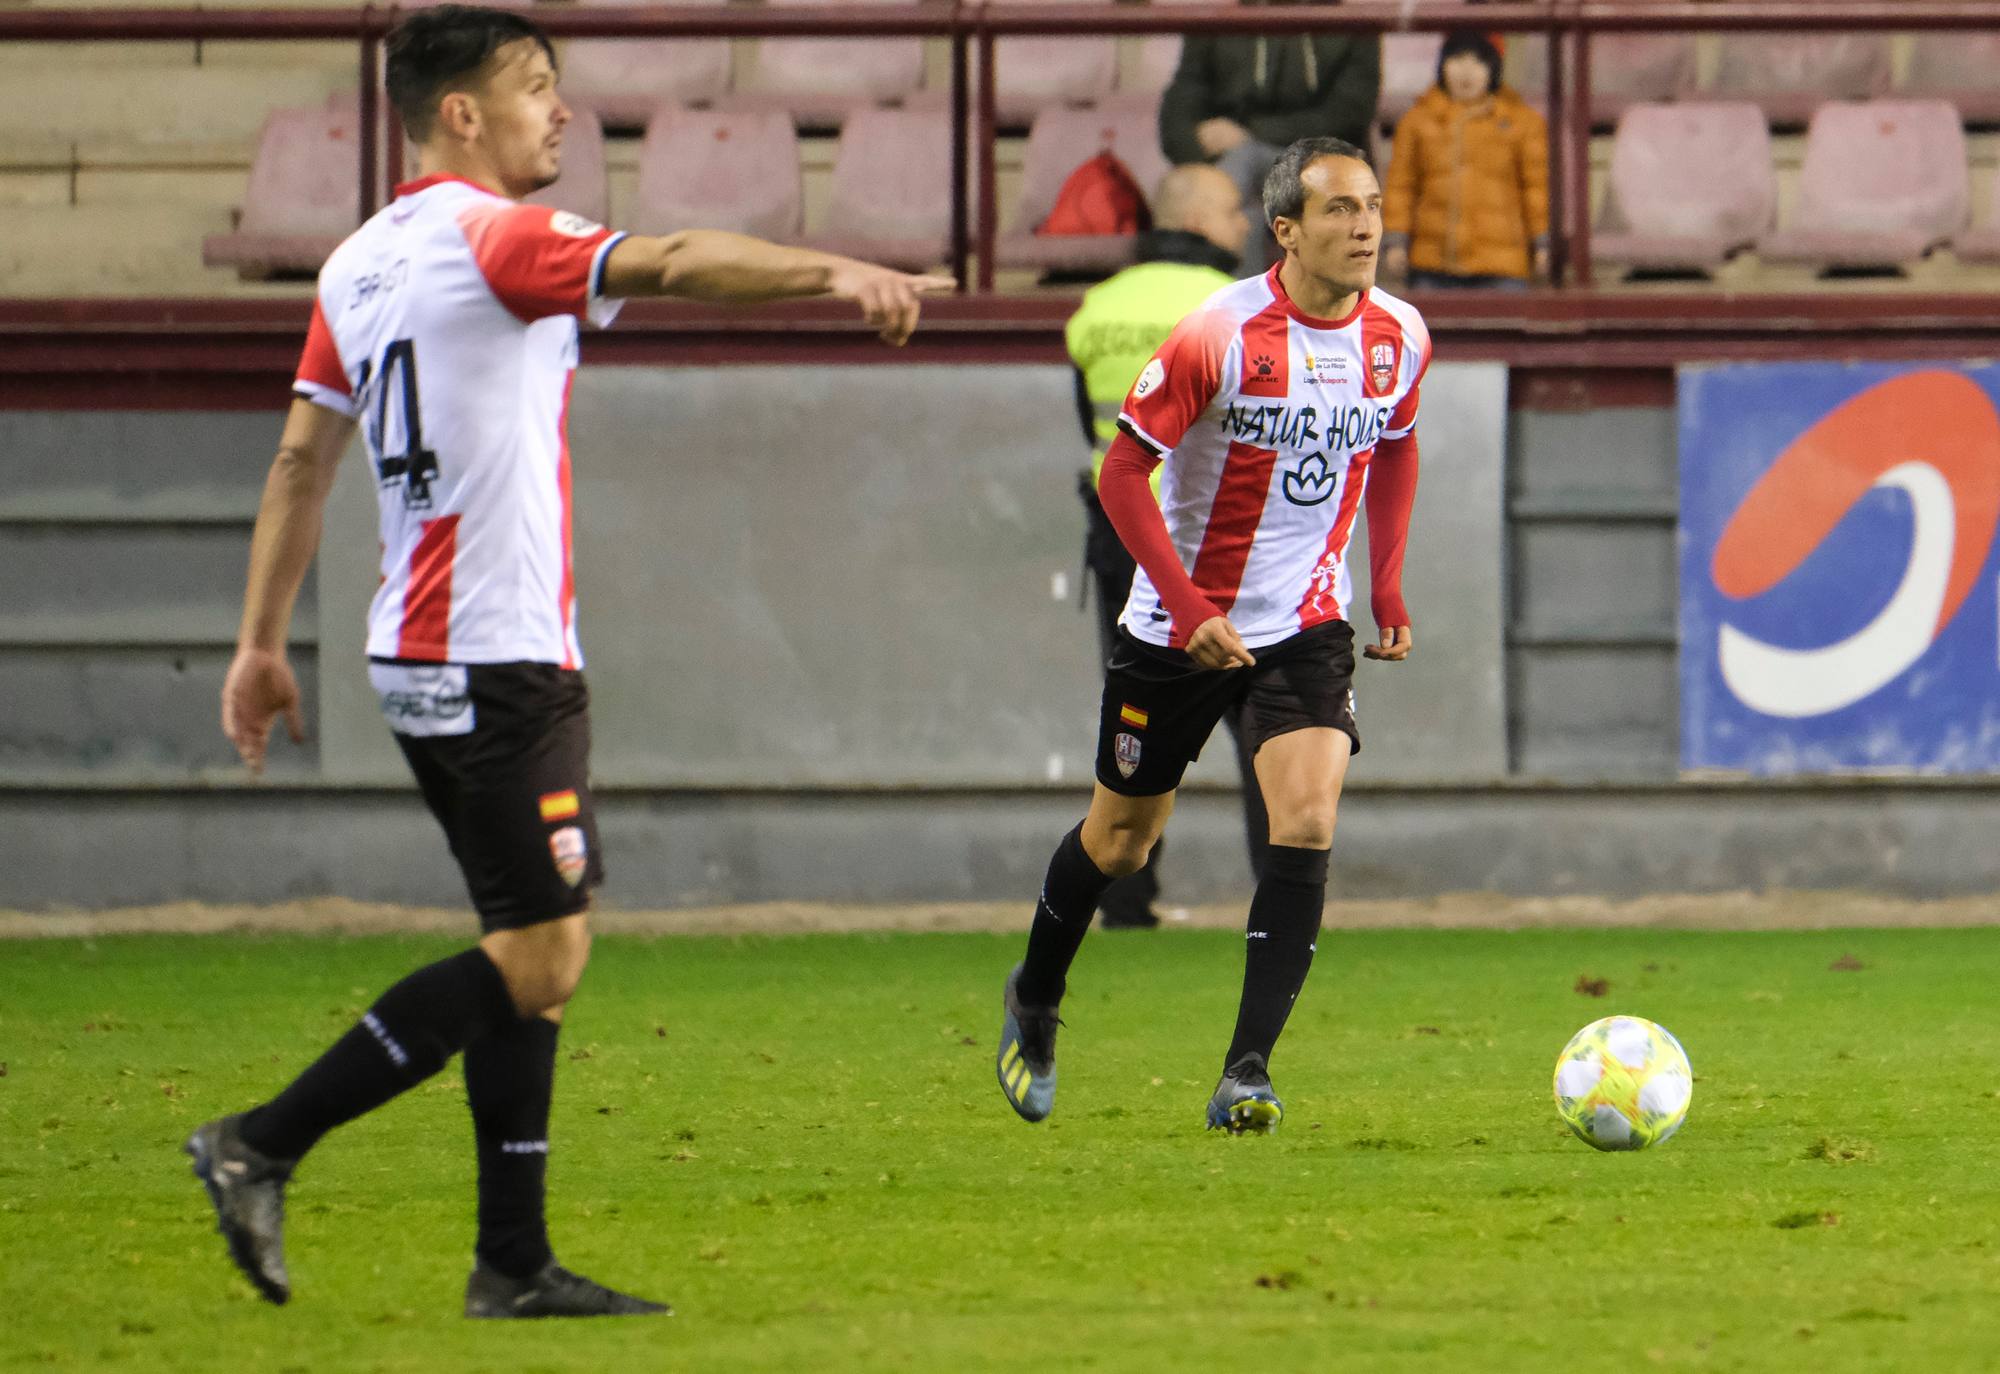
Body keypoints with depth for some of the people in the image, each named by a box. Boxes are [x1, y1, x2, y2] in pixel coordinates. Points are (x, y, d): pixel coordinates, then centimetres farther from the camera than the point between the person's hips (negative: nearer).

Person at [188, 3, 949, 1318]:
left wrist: (263, 643, 19)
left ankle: (515, 1260, 7)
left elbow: (302, 459, 16)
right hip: (502, 661, -10)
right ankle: (264, 1145, -8)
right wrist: (833, 271, -38)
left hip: (422, 655, 10)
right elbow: (667, 263, -27)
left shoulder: (363, 261, 14)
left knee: (532, 951, 10)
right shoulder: (494, 238, -12)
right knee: (539, 954, -7)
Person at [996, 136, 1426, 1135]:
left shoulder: (1398, 338, -4)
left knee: (1306, 827, -18)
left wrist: (1388, 589, 9)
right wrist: (1188, 609, -21)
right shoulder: (1221, 333, -19)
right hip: (1180, 626, -3)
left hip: (1308, 622, 3)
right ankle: (1034, 1001, 40)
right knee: (1118, 843, 11)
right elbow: (1123, 471, -14)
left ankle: (1246, 1073, -16)